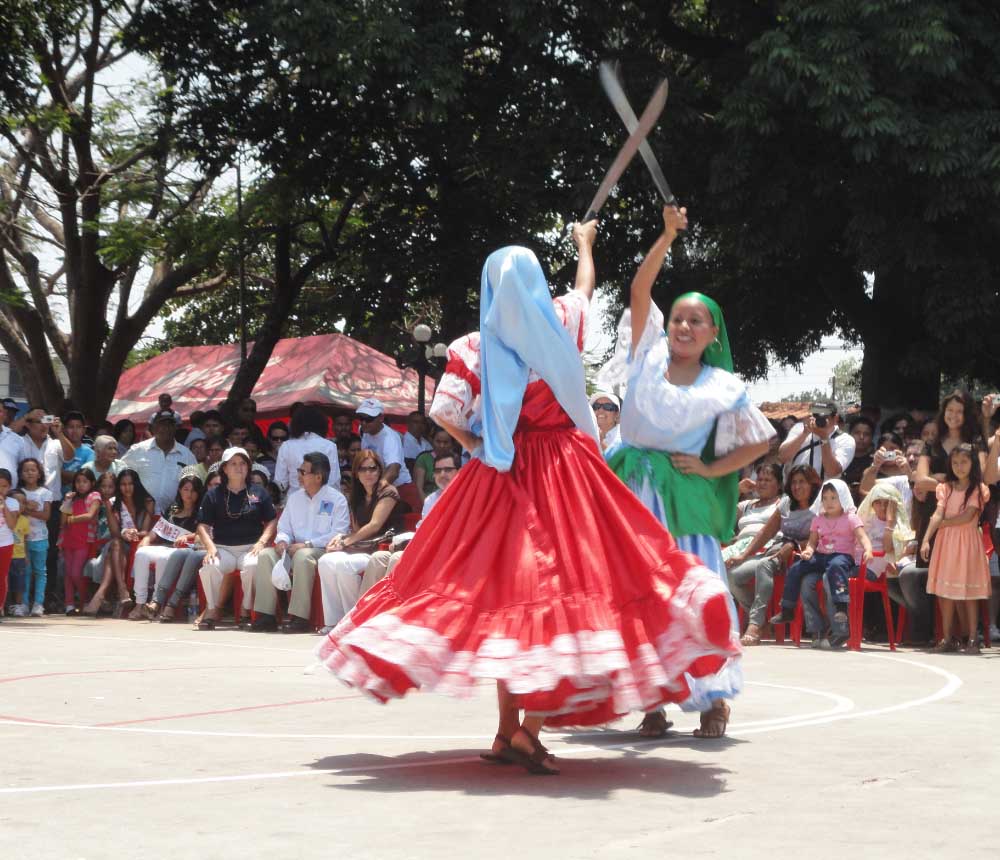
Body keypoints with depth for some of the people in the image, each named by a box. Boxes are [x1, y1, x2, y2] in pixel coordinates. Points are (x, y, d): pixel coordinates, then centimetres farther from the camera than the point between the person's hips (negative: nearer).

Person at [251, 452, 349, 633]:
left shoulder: (336, 499, -2)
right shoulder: (295, 498, 18)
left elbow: (339, 534, -12)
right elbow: (284, 528, 20)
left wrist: (308, 544, -17)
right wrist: (282, 540, -5)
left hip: (323, 550, -6)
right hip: (294, 550, 6)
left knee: (302, 556, -37)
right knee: (266, 555, -19)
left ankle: (299, 617, -37)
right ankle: (265, 615, -23)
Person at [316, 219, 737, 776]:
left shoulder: (473, 348, -1)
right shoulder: (562, 322, 1)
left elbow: (445, 413, -10)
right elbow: (587, 284, 23)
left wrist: (476, 444, 8)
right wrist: (584, 241, 42)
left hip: (499, 476, 2)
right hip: (564, 469, -2)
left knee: (508, 587, 8)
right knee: (562, 585, -5)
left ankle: (507, 730, 11)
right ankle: (530, 729, -15)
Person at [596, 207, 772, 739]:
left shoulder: (722, 388, 3)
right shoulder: (648, 357, 5)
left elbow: (762, 440, 10)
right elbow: (639, 289, -3)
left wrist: (711, 470, -1)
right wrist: (668, 236, -10)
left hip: (686, 496, -1)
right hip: (633, 490, 1)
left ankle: (714, 699, 4)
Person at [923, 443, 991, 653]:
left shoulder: (978, 489, -2)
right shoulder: (946, 488, 8)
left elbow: (967, 517, -12)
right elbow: (937, 515, -3)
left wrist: (943, 523, -5)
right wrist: (926, 539, -14)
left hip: (967, 541, -3)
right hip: (946, 542, 3)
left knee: (967, 593, -2)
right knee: (945, 592, 2)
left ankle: (972, 640, 3)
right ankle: (947, 638, 9)